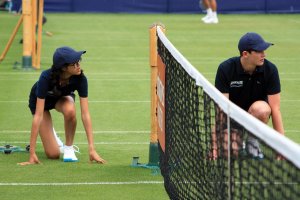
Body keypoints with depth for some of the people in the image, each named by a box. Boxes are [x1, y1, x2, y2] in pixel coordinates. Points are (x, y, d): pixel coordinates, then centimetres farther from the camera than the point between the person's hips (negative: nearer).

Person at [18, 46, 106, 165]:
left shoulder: (80, 79, -32)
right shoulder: (46, 78, -40)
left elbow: (85, 114, -32)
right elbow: (38, 115, -42)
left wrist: (92, 149, -38)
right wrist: (32, 153, -45)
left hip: (63, 98, 2)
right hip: (40, 101, -2)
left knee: (70, 110, -38)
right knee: (53, 154, -12)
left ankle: (69, 147, -12)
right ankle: (49, 132, 22)